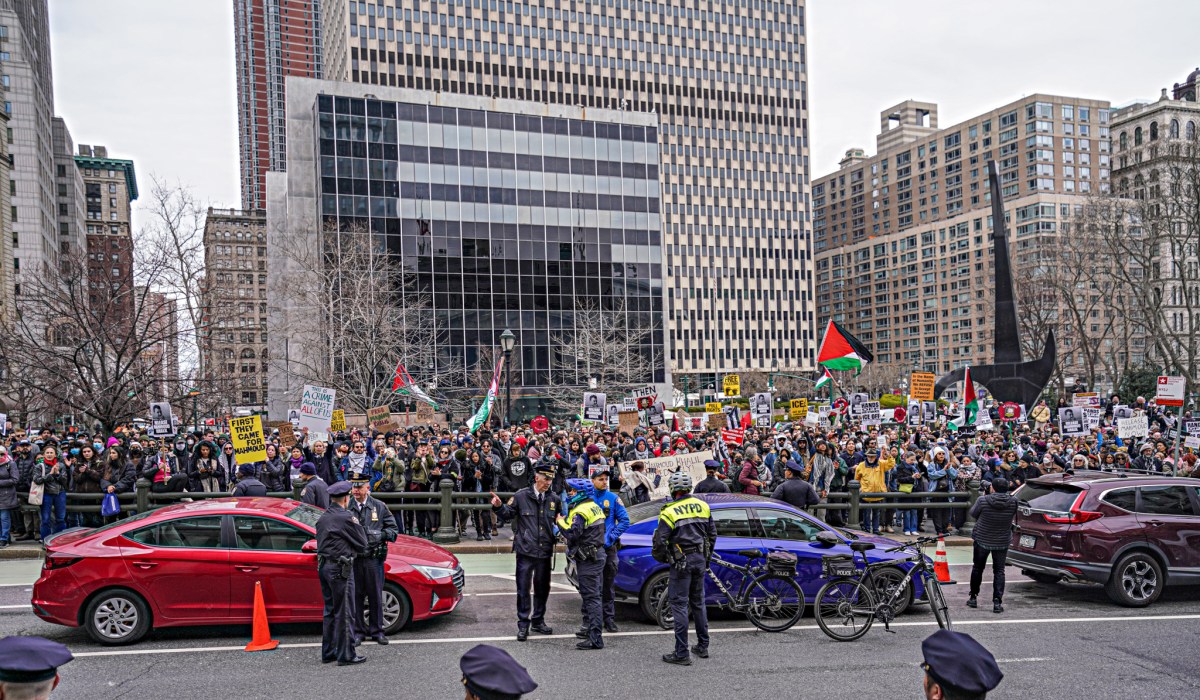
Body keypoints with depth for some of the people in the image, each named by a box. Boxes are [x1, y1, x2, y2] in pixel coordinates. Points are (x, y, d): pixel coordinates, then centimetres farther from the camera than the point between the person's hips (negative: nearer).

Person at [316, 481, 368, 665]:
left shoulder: (322, 518, 11)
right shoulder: (346, 517, -14)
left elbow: (322, 543, 15)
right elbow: (362, 544, -7)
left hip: (324, 566, 8)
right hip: (340, 568, -8)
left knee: (330, 610, 16)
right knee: (344, 613, -2)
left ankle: (328, 652, 22)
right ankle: (346, 655, 3)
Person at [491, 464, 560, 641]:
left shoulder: (554, 499, 7)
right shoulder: (521, 496, -4)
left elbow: (559, 521, 23)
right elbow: (508, 514, 1)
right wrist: (499, 507, -16)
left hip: (545, 552, 4)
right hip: (525, 551, -4)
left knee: (542, 588, 13)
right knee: (523, 589, 0)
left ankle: (538, 621, 29)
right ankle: (523, 624, 11)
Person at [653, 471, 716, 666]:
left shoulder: (670, 512, -13)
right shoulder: (703, 506, 5)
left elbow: (660, 541, -17)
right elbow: (712, 534, 11)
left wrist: (662, 557, 2)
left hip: (681, 562, -6)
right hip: (700, 560, 6)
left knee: (680, 605, -1)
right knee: (698, 603, 19)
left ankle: (681, 654, -1)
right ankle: (702, 646, 27)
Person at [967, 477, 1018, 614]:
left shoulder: (983, 501, -19)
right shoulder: (1013, 502, -14)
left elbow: (973, 513, -3)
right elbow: (1014, 517, 6)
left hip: (982, 540, -1)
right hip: (1002, 542, 1)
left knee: (977, 568, 16)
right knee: (999, 571, 10)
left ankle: (973, 598, 23)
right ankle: (997, 602, 0)